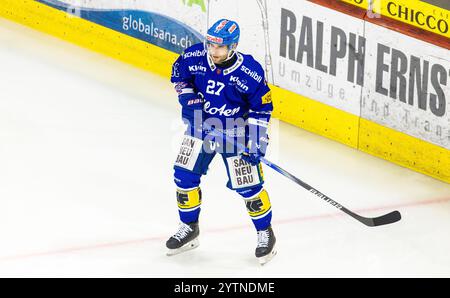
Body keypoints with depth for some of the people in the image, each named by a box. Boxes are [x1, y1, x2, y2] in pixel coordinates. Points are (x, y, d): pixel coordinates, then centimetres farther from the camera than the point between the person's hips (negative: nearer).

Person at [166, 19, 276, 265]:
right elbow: (179, 72, 5)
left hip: (234, 132, -3)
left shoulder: (250, 71, -25)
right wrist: (187, 97, -9)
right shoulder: (195, 57, -18)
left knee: (247, 184, -3)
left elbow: (262, 106, -14)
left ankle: (265, 232, 18)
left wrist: (256, 139, -18)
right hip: (200, 124, 4)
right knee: (185, 175, 4)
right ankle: (189, 227, 25)